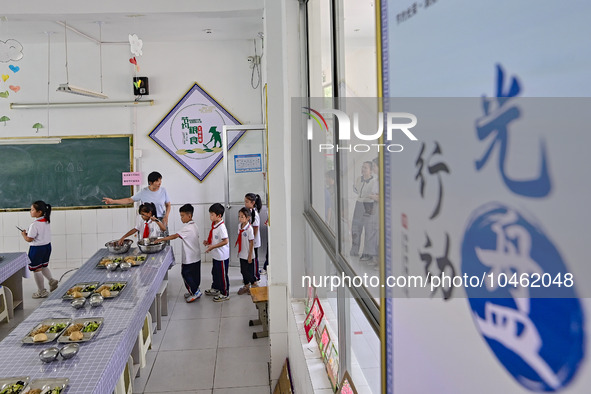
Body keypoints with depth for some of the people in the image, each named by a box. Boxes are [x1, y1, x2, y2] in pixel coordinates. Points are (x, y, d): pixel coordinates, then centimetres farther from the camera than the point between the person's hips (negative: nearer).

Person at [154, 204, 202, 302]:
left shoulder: (187, 228, -21)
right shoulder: (195, 226, 8)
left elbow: (175, 236, -25)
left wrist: (161, 239, -24)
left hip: (189, 258, -9)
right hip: (196, 257, 9)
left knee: (186, 274, 1)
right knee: (195, 275, 15)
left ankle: (195, 292, 2)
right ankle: (194, 291, 24)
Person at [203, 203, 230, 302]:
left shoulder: (221, 227, -25)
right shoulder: (214, 225, 5)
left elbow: (225, 241, -28)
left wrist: (212, 246, -26)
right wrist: (208, 242, 2)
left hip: (222, 256, -10)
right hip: (215, 255, 10)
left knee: (222, 275, 3)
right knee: (215, 272, 24)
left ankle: (225, 294, 16)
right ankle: (215, 289, 41)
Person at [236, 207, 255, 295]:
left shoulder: (249, 228, -20)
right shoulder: (239, 226, 1)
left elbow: (251, 242, -16)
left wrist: (250, 255, -14)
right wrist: (239, 251, 15)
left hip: (248, 255, -7)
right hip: (242, 254, 7)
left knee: (249, 271, 3)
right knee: (243, 270, 16)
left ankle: (253, 285, 21)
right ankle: (246, 286, 30)